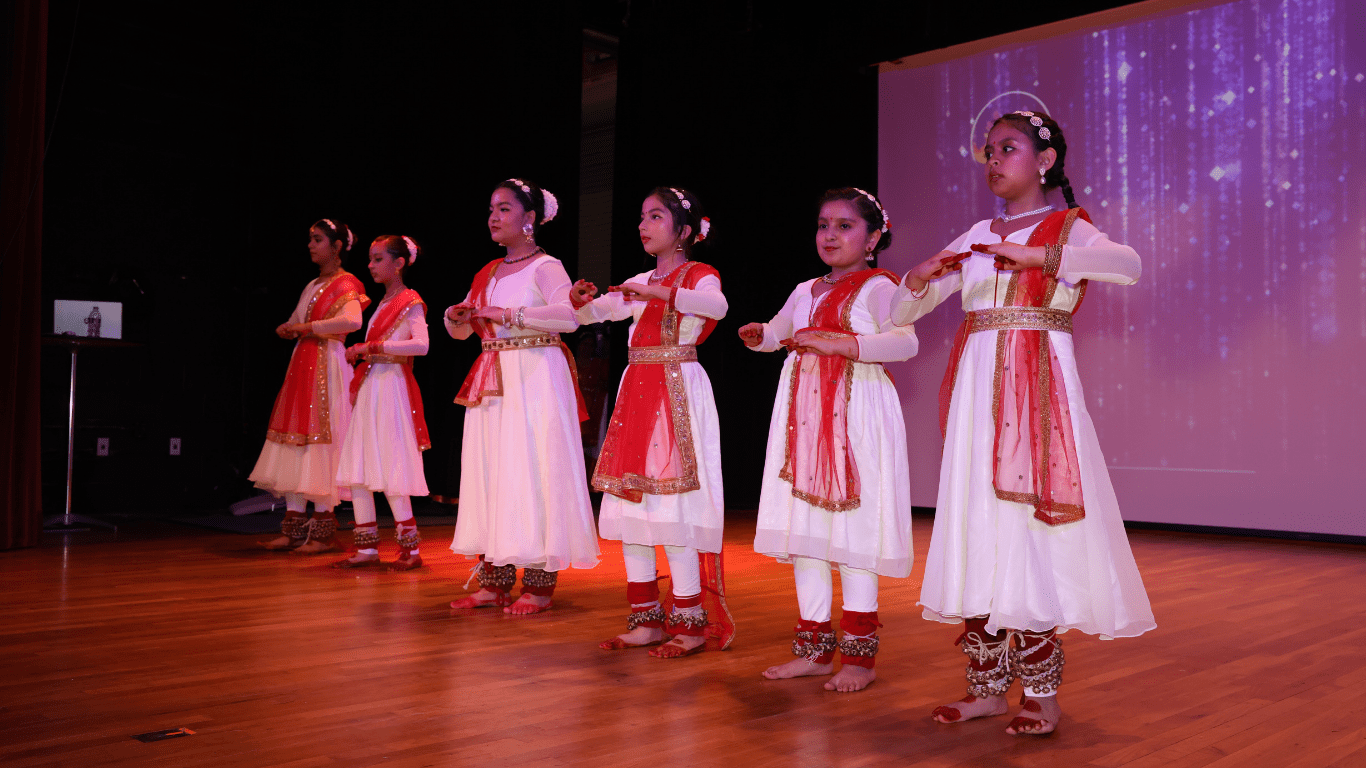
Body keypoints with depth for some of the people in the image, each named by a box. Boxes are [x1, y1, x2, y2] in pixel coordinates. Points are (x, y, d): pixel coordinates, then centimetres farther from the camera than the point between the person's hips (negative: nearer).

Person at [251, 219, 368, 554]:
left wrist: (308, 327, -15)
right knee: (296, 442, 4)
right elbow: (292, 324, 26)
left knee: (320, 444, -8)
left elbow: (352, 320, -25)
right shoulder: (312, 286, 20)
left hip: (327, 366, -8)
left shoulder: (345, 284, -5)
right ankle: (294, 528, 8)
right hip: (302, 364, 8)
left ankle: (324, 531, -2)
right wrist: (288, 328, 2)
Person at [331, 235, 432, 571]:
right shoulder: (383, 303, 19)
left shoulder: (410, 303, -5)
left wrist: (372, 347, -20)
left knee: (389, 469, -7)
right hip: (369, 388, 8)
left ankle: (410, 549, 2)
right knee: (357, 469, 5)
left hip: (392, 389, -8)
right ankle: (367, 547, 12)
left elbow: (421, 344, -22)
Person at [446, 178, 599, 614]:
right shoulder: (488, 274, 18)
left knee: (532, 470, -7)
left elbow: (569, 316, -22)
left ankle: (539, 586, -1)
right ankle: (495, 582, 11)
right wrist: (457, 317, 0)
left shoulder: (545, 267, -4)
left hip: (535, 379, -7)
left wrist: (510, 314, -22)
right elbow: (460, 331, 23)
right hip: (492, 382, 7)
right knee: (490, 472, 4)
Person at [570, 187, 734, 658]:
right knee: (629, 502, 6)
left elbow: (717, 305, -23)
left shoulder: (698, 275, -1)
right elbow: (594, 313, 18)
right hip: (637, 392, 8)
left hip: (677, 393, -7)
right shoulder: (639, 284, 20)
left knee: (674, 508, -11)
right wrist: (581, 299, -5)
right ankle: (646, 621, 15)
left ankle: (690, 624, -1)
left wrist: (657, 292, -34)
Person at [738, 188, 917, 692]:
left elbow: (905, 341, -20)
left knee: (853, 528, -6)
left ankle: (859, 656, 5)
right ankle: (815, 649, 18)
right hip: (803, 415, 7)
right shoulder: (805, 292, 19)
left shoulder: (877, 287, -3)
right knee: (803, 527, 8)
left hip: (855, 413, -7)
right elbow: (777, 332, 33)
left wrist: (837, 342, -30)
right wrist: (759, 335, 8)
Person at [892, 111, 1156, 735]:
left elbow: (1128, 265, -19)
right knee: (977, 524, 3)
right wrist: (923, 275, -4)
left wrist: (1034, 254, -24)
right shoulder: (975, 237, 17)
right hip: (976, 388, 5)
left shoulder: (1067, 228, 4)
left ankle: (1040, 690, 6)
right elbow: (901, 312, 17)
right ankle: (986, 684, 12)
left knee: (1030, 526, -7)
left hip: (1037, 388, -5)